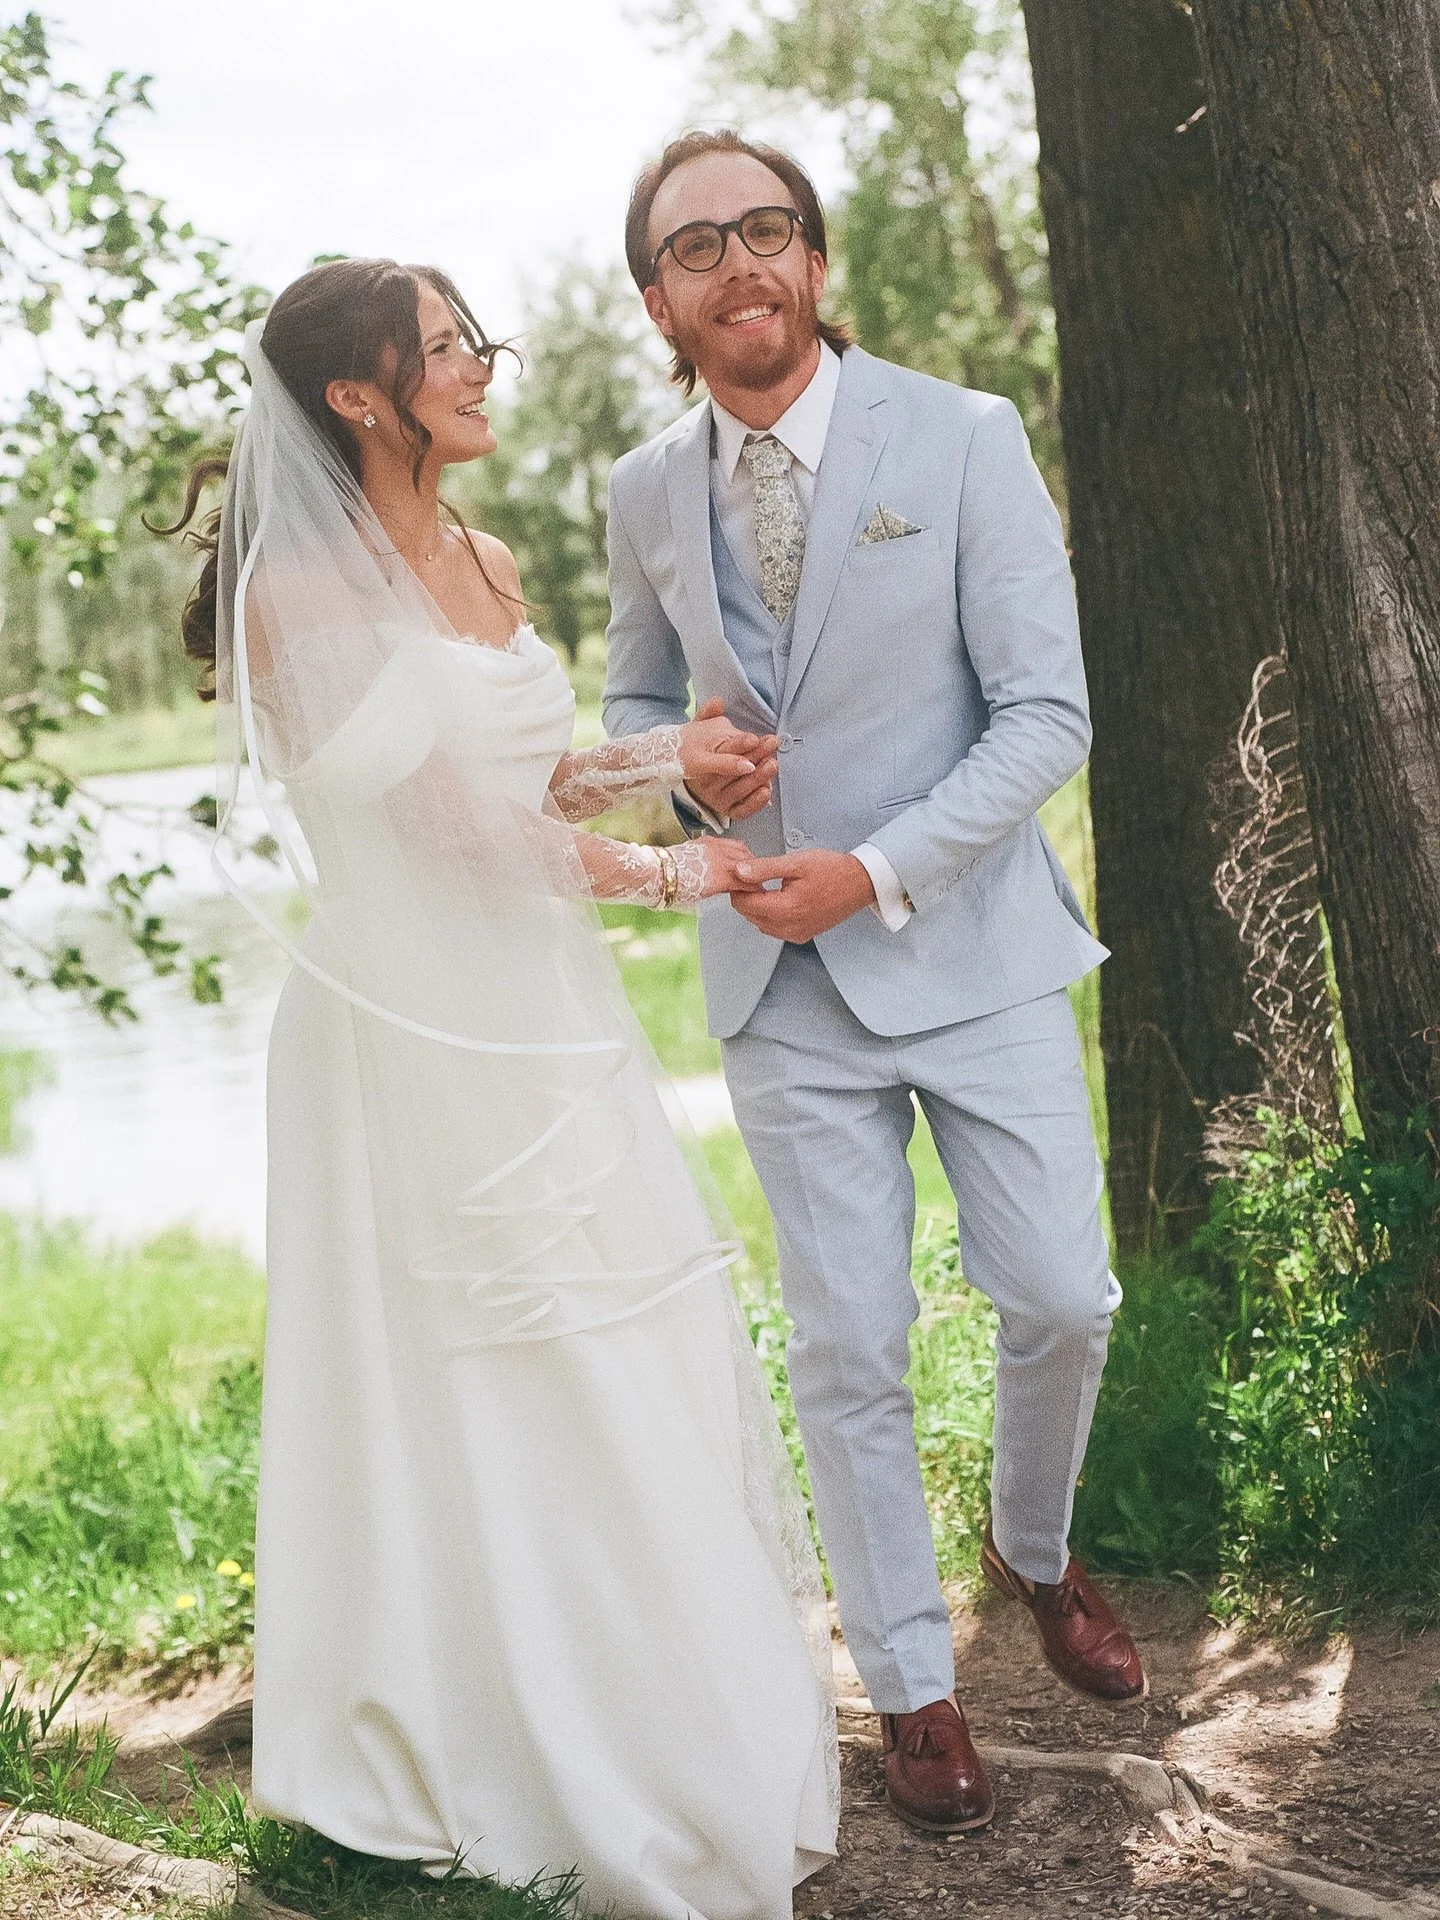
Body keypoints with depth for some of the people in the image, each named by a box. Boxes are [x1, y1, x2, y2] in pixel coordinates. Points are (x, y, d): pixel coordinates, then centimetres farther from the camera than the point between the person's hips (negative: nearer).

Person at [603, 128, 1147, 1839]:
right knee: (847, 1346, 5)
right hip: (782, 980, 2)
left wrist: (877, 869, -18)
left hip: (972, 948, -1)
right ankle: (911, 1683, 22)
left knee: (1061, 1300, 4)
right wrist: (686, 767, -7)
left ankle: (1032, 1550, 36)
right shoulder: (645, 496, 2)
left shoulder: (963, 441, -8)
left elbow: (1046, 714, -10)